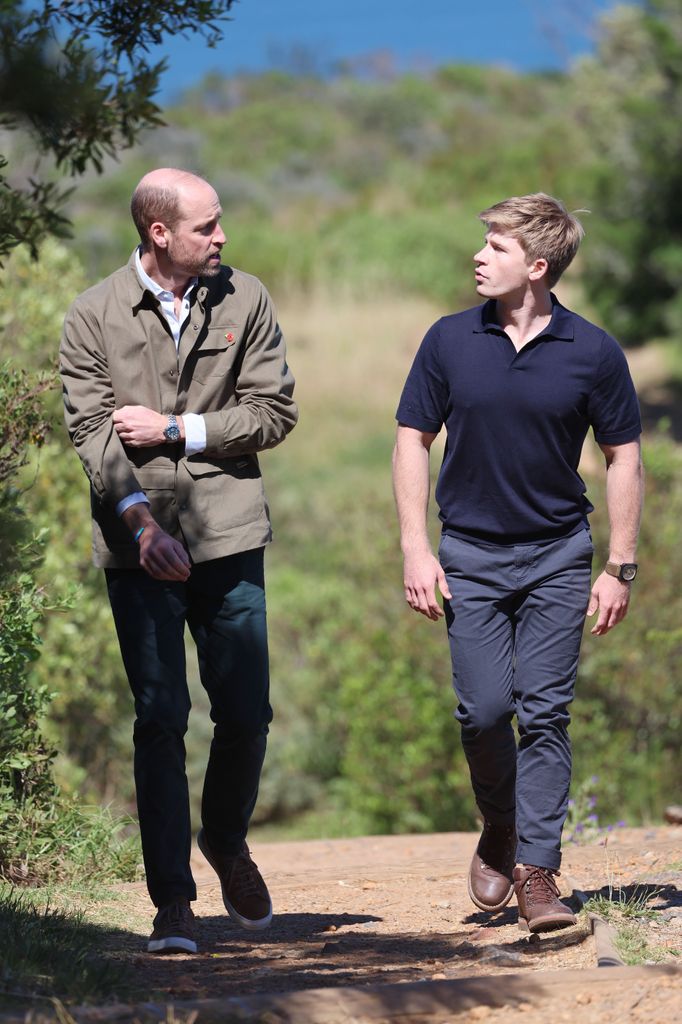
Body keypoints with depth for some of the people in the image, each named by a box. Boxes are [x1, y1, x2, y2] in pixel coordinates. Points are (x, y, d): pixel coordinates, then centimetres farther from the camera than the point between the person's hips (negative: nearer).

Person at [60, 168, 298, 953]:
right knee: (160, 719, -4)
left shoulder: (245, 301, 6)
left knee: (246, 712, 2)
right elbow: (91, 432, -6)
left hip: (228, 535, 2)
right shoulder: (93, 317, 1)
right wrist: (141, 522, -19)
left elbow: (275, 411, 2)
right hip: (139, 545, -1)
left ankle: (227, 843, 31)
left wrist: (175, 430, -7)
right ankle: (172, 901, 0)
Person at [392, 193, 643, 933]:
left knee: (544, 712, -4)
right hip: (470, 553, 1)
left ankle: (537, 870, 0)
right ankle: (499, 831, 23)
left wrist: (619, 568, -1)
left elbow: (622, 457, 2)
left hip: (556, 557, -1)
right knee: (484, 710, -4)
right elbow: (413, 440, 5)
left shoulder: (592, 353, -5)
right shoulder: (450, 341, -2)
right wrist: (415, 551, -2)